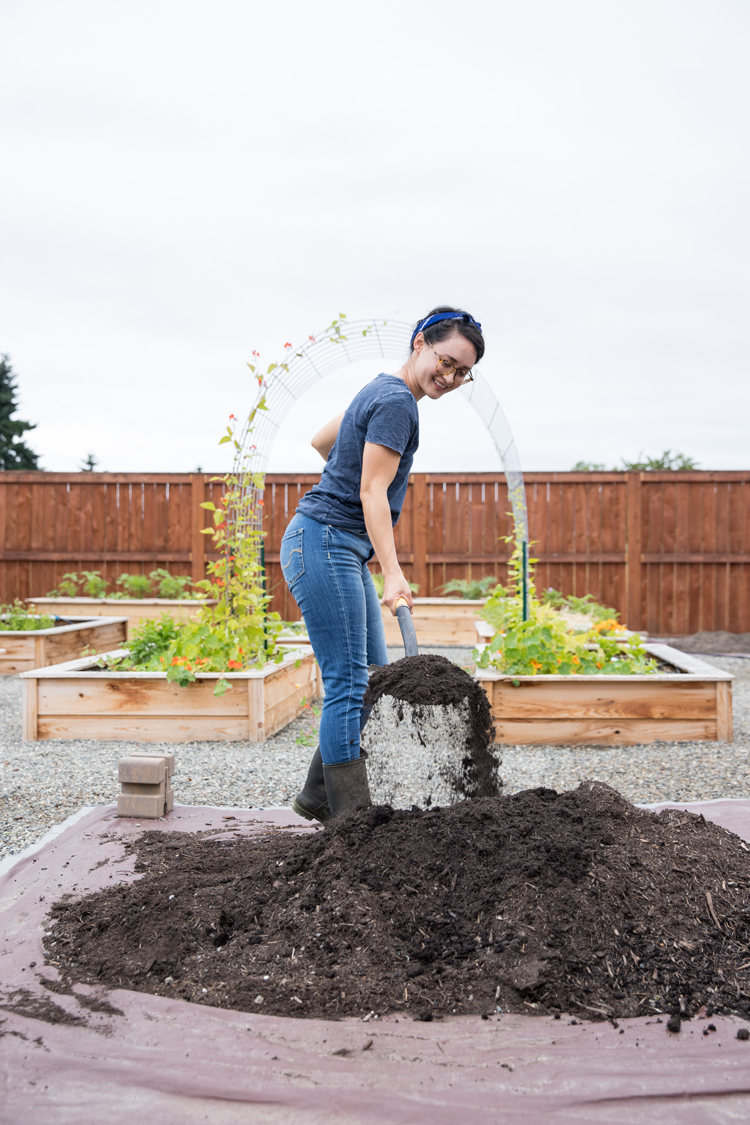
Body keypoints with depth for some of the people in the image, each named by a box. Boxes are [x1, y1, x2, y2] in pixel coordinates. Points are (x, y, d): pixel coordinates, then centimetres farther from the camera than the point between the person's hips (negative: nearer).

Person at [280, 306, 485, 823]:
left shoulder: (381, 393, 17)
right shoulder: (397, 401, -13)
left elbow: (321, 440, 28)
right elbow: (372, 493, -22)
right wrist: (394, 573, -29)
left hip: (345, 552, 10)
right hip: (324, 543, -10)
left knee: (374, 680, 11)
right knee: (349, 684, -10)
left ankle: (319, 796, 20)